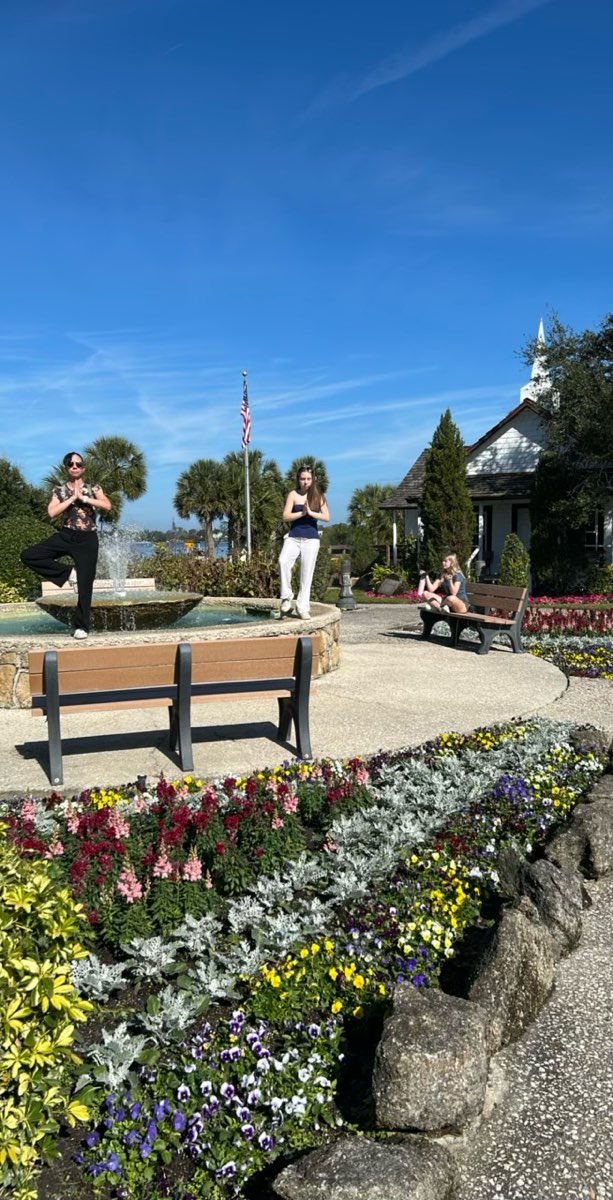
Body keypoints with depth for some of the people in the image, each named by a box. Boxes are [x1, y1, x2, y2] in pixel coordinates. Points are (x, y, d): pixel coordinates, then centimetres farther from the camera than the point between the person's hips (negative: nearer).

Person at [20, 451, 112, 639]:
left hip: (87, 539, -2)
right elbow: (52, 512, -8)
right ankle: (68, 573, -3)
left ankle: (81, 626, 9)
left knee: (85, 584, -3)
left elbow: (108, 505, -13)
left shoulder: (93, 488, 5)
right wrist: (72, 498, -10)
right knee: (28, 556, -15)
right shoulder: (59, 491, 8)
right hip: (65, 536, 2)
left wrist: (83, 498, -14)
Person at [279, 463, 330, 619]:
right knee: (283, 561, -27)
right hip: (293, 537, -1)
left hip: (311, 539, 1)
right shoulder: (293, 494, 3)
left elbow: (327, 517, -2)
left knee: (307, 574, 1)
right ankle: (286, 596, -12)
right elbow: (286, 516, -5)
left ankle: (302, 607, 8)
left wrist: (311, 513, -16)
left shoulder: (318, 496, 7)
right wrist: (302, 513, -18)